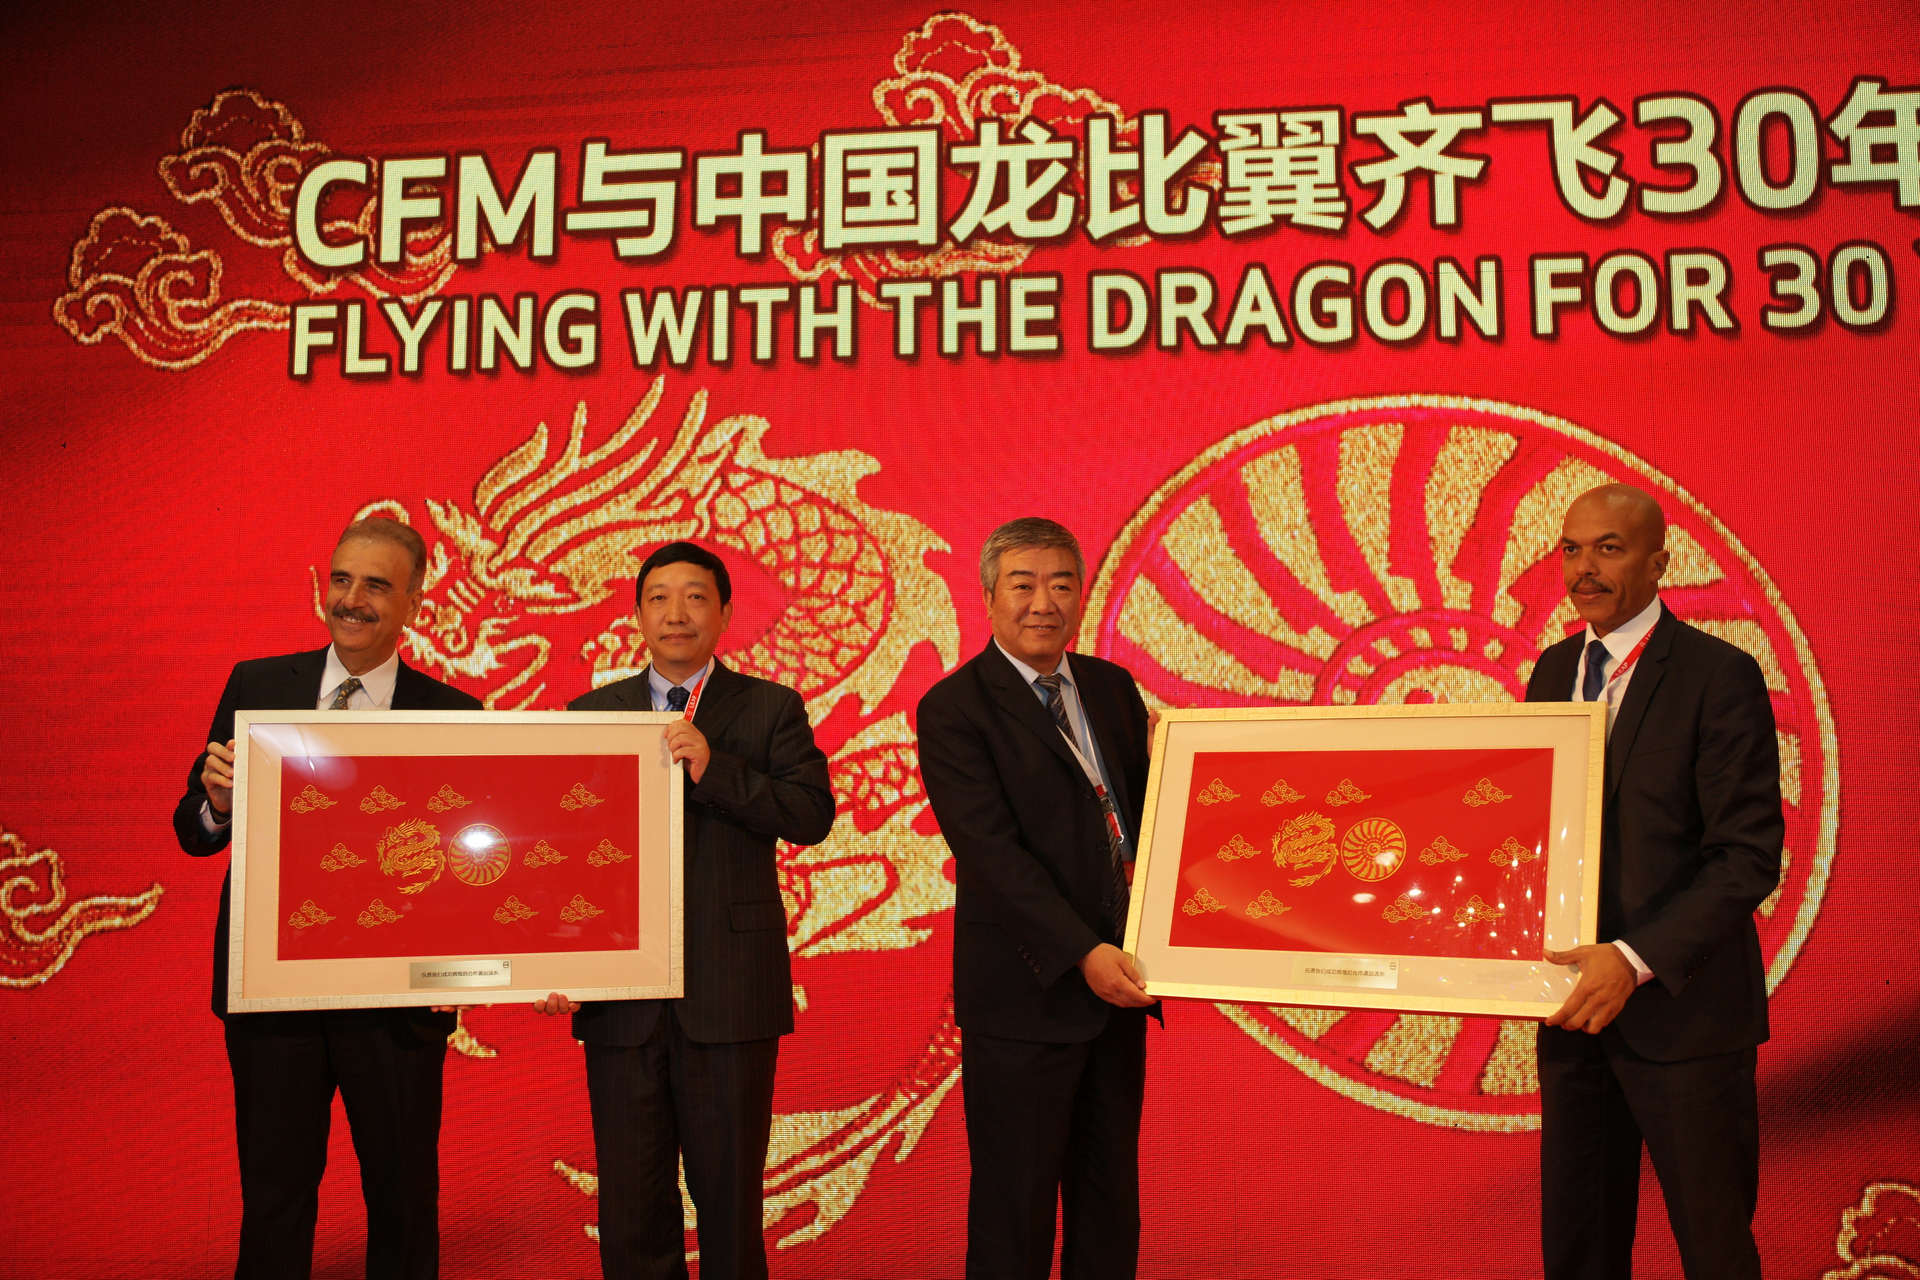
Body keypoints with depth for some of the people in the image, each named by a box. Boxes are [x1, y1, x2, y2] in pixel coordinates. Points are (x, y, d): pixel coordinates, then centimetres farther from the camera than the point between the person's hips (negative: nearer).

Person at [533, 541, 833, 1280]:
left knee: (730, 1198, 8)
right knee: (630, 1203, 9)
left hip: (729, 995, -1)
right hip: (620, 997, 2)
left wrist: (713, 767, -18)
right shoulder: (590, 714, 11)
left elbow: (812, 816, -7)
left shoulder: (770, 709, 5)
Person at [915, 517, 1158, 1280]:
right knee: (1015, 1210, 5)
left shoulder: (1113, 688, 11)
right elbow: (991, 851, -17)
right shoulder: (954, 709, -8)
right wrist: (1082, 952, -24)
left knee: (1111, 1201, 16)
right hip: (1026, 995, -6)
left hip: (1117, 985, 6)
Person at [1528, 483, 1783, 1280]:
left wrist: (1636, 961, -25)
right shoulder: (1554, 670, 8)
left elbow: (1748, 856, -17)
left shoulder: (1720, 677, -13)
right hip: (1576, 1002, 5)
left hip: (1682, 1010, -5)